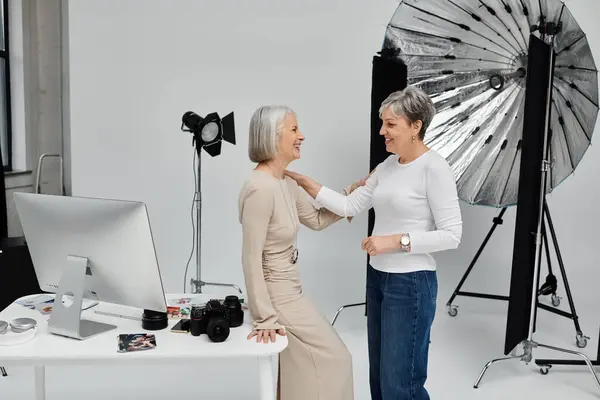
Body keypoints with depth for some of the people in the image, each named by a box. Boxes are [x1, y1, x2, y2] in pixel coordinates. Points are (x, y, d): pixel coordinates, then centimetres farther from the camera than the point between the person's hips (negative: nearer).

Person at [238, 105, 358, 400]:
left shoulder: (285, 183, 3)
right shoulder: (261, 188, -26)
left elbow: (317, 220, 16)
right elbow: (251, 259, -25)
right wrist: (265, 318, -23)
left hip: (288, 290, 9)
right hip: (278, 295, -9)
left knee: (302, 367, 20)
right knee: (332, 357, 6)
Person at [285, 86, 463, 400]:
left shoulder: (434, 168, -15)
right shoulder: (388, 165, 8)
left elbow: (451, 235, -17)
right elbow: (350, 206, 5)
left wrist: (397, 241, -22)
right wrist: (303, 182, -1)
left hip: (411, 283, -8)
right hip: (377, 278, 8)